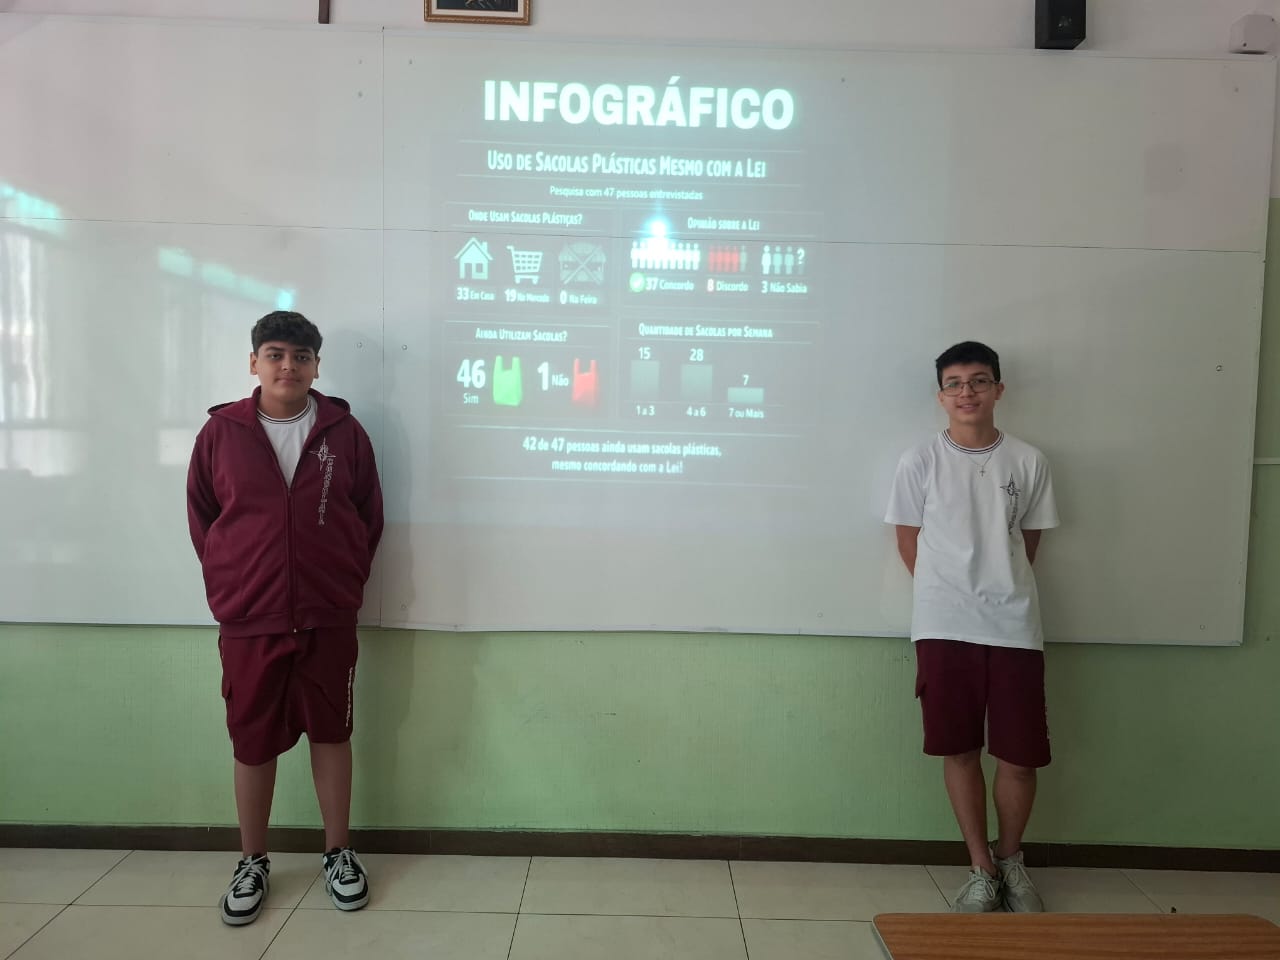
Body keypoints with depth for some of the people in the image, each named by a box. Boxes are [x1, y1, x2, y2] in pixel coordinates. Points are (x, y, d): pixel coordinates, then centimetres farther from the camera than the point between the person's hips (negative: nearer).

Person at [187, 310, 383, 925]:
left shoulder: (344, 431, -2)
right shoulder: (221, 432, -2)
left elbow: (369, 517, 5)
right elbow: (201, 518, 6)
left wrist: (347, 581, 3)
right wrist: (227, 587, 3)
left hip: (328, 619, 0)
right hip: (247, 620, 0)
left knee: (331, 732, 11)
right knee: (252, 740, 11)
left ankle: (338, 853, 28)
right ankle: (252, 862, 30)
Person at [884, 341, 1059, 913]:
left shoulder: (1028, 462, 3)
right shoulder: (919, 463, -1)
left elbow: (1029, 542, 12)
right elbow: (909, 542, 4)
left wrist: (1000, 589, 9)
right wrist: (949, 595, 5)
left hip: (1014, 628, 1)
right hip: (944, 628, -1)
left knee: (1020, 757, 5)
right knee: (961, 751, 7)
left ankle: (1010, 860, 31)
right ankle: (982, 869, 25)